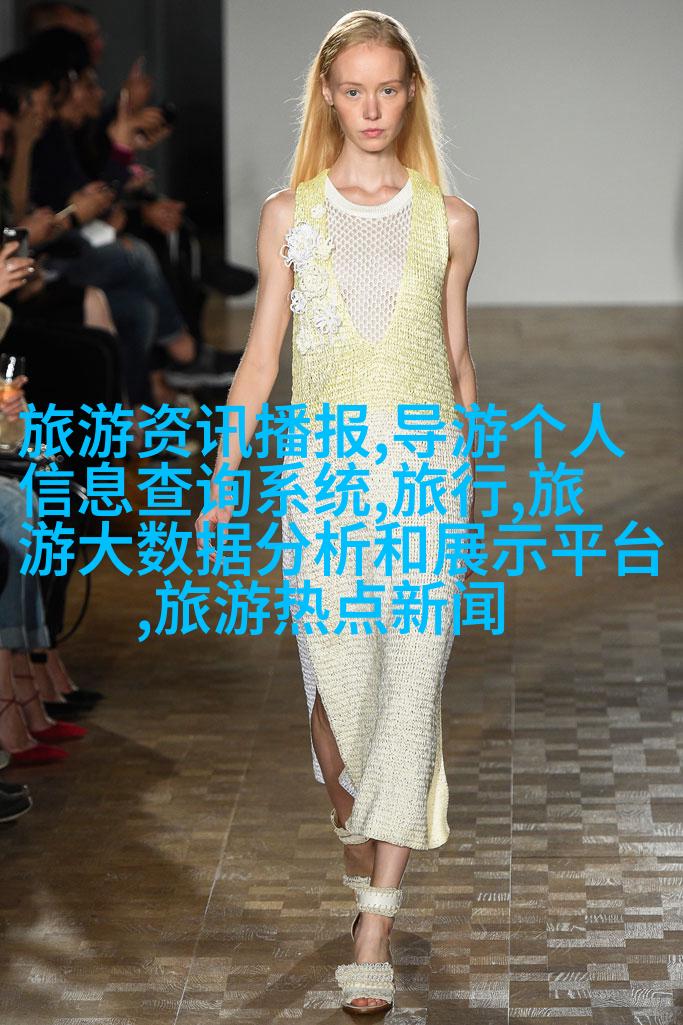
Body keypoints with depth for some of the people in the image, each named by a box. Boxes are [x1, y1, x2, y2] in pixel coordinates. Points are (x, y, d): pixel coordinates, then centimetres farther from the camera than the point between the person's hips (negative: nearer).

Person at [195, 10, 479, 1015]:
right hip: (324, 477, 0)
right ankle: (359, 849, 31)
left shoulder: (450, 221, 5)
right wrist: (221, 482, 0)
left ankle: (373, 933, -1)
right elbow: (261, 355, 7)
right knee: (339, 691, 1)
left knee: (410, 693, -5)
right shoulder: (289, 216, 4)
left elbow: (457, 357, 12)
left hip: (428, 473, 0)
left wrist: (472, 499, 16)